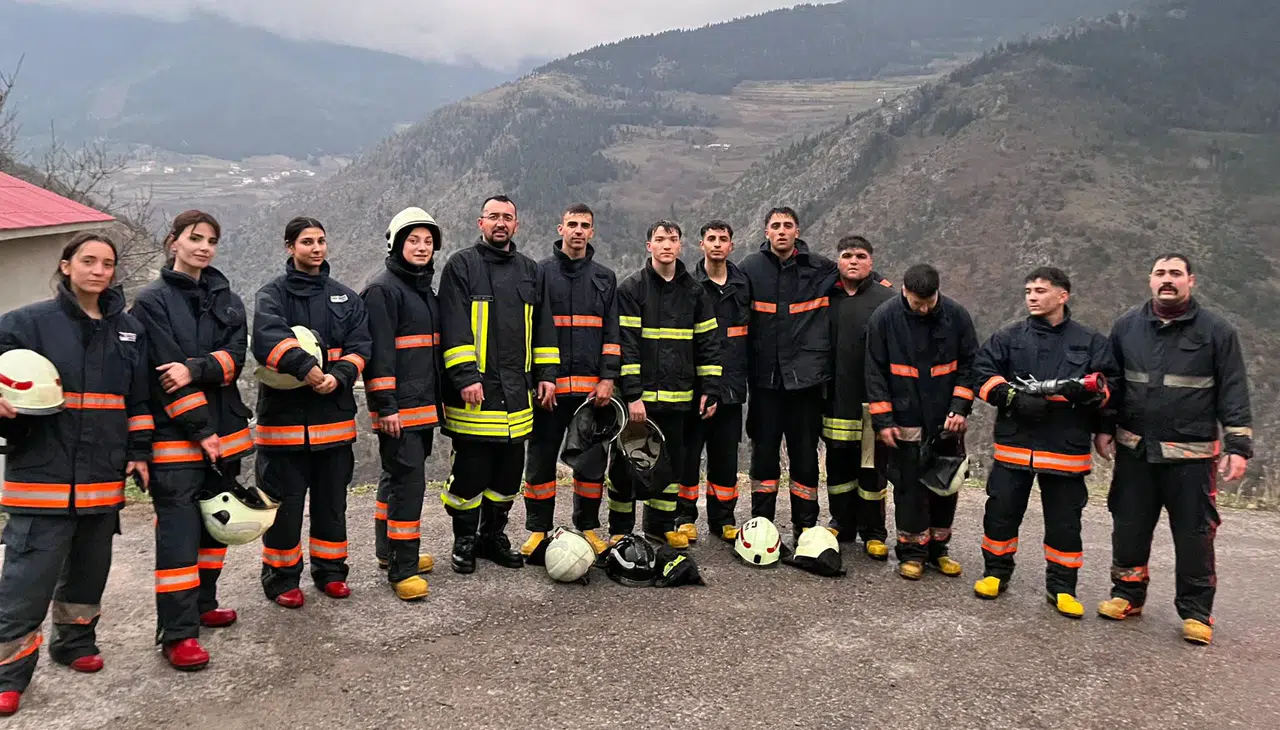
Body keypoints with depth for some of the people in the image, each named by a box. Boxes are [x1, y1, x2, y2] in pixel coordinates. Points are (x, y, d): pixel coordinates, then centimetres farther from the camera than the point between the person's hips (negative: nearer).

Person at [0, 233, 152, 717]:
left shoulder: (128, 329, 11)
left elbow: (139, 399, 15)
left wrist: (139, 453, 10)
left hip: (105, 477, 5)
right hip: (42, 474, -4)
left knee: (90, 566, 15)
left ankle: (75, 640, 34)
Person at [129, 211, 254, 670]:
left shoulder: (227, 299, 13)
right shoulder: (153, 300, -4)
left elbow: (235, 356, -1)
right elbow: (162, 370, -12)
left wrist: (195, 369, -21)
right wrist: (202, 430, -15)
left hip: (225, 429, 6)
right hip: (175, 434, -6)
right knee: (178, 527, -7)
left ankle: (203, 604, 29)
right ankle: (177, 632, -3)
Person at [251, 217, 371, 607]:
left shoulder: (346, 298, 13)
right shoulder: (273, 293, 0)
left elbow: (360, 345, 2)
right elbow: (268, 336, -21)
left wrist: (338, 376, -16)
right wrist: (305, 366, -34)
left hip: (334, 416, 4)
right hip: (283, 413, -3)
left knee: (332, 499, 12)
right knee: (284, 501, 3)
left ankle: (330, 571, 26)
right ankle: (281, 577, 17)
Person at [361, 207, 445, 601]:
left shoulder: (424, 288, 18)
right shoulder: (382, 289, -10)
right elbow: (378, 351, -16)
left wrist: (437, 398, 23)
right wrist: (386, 406, -20)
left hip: (424, 404, 9)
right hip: (398, 407, -9)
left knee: (397, 478, 17)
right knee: (408, 481, -10)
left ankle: (391, 549, 29)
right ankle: (402, 569, -5)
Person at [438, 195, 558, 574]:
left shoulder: (530, 271, 15)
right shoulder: (461, 266, 0)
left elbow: (543, 327, 16)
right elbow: (454, 327, -9)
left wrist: (546, 374, 8)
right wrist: (466, 377, -17)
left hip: (517, 392, 5)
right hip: (475, 391, -5)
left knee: (509, 471, 11)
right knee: (470, 469, 0)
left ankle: (494, 535, 26)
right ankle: (465, 540, 16)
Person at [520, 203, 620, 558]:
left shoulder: (605, 278, 11)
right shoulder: (540, 272, 4)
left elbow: (612, 332, 8)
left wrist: (607, 378, -3)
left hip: (592, 386, 2)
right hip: (549, 385, -2)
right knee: (541, 458, 3)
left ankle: (588, 527, 20)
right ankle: (538, 529, 15)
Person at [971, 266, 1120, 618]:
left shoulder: (1091, 342, 6)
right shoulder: (1008, 337, 6)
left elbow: (1111, 385, 4)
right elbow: (983, 373, -1)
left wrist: (1089, 391, -18)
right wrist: (1014, 397, -15)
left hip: (1067, 448, 0)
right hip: (1014, 444, 1)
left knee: (1064, 521, 7)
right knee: (1001, 511, 6)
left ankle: (1061, 586, 21)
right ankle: (996, 572, 25)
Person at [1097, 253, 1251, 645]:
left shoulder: (1217, 330, -3)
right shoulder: (1127, 326, 5)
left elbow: (1234, 392, -4)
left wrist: (1239, 445, -10)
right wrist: (1103, 427, 7)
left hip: (1191, 454, -2)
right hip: (1134, 450, 3)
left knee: (1194, 534, 4)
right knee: (1129, 527, 10)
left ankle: (1196, 612, 17)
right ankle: (1128, 595, 26)